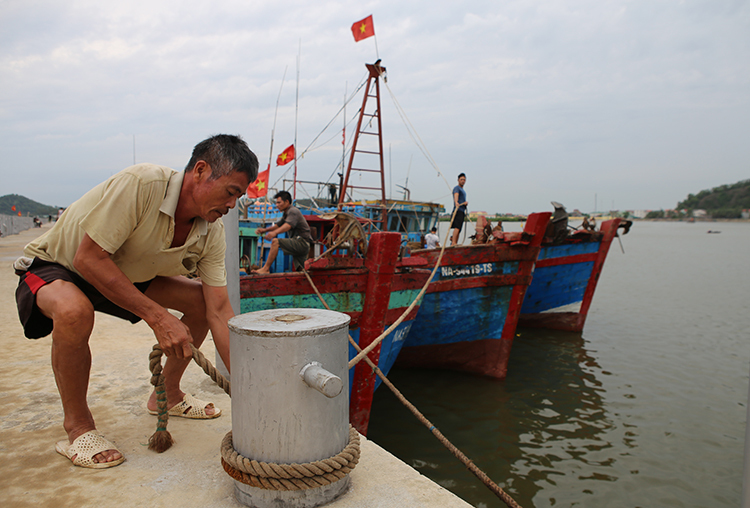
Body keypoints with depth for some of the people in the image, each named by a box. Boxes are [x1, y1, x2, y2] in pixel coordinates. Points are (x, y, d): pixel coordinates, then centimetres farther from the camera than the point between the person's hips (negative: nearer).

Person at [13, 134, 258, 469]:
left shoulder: (212, 231, -16)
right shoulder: (140, 184, -35)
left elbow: (218, 312, -17)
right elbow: (89, 258, -33)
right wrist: (157, 316, -34)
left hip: (127, 275, 6)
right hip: (54, 267, -6)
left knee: (199, 300, -7)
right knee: (74, 311, -37)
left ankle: (166, 395, 13)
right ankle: (77, 426, -12)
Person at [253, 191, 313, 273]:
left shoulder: (293, 211, -11)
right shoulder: (286, 214, 21)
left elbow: (288, 225, -29)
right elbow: (278, 225, 27)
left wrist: (274, 232, -45)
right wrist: (265, 229, 11)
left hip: (302, 242, -11)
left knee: (275, 241, -22)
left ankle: (265, 269, -21)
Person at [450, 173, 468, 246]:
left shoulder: (463, 190, 27)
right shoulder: (456, 188, -2)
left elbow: (463, 200, 21)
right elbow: (456, 195, -23)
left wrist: (466, 202, -3)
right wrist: (456, 203, -43)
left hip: (462, 211, 9)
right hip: (458, 210, -9)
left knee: (459, 229, 5)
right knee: (457, 227, -22)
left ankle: (455, 243, 5)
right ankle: (453, 243, -31)